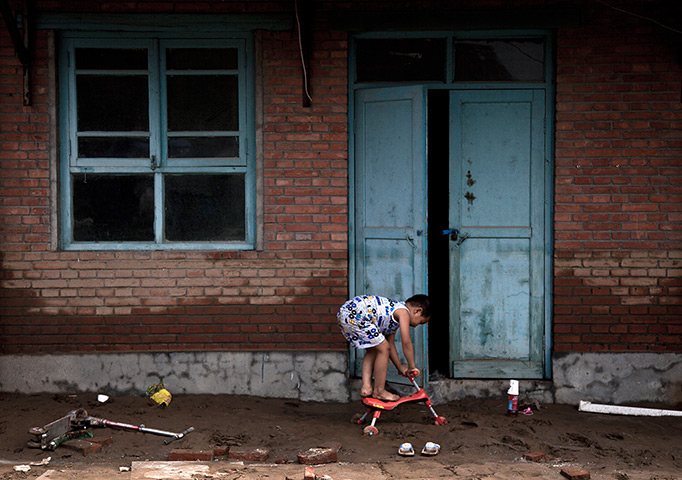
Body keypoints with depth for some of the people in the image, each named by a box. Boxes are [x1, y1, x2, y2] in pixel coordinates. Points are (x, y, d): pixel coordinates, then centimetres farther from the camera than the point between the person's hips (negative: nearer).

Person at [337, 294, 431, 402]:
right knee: (383, 349, -4)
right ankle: (379, 391, 5)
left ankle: (366, 387, 19)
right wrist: (412, 367, 4)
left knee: (373, 350, 23)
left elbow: (390, 343, 30)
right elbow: (406, 342, -7)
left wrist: (400, 367, 31)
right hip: (354, 315, -11)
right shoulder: (404, 312, -3)